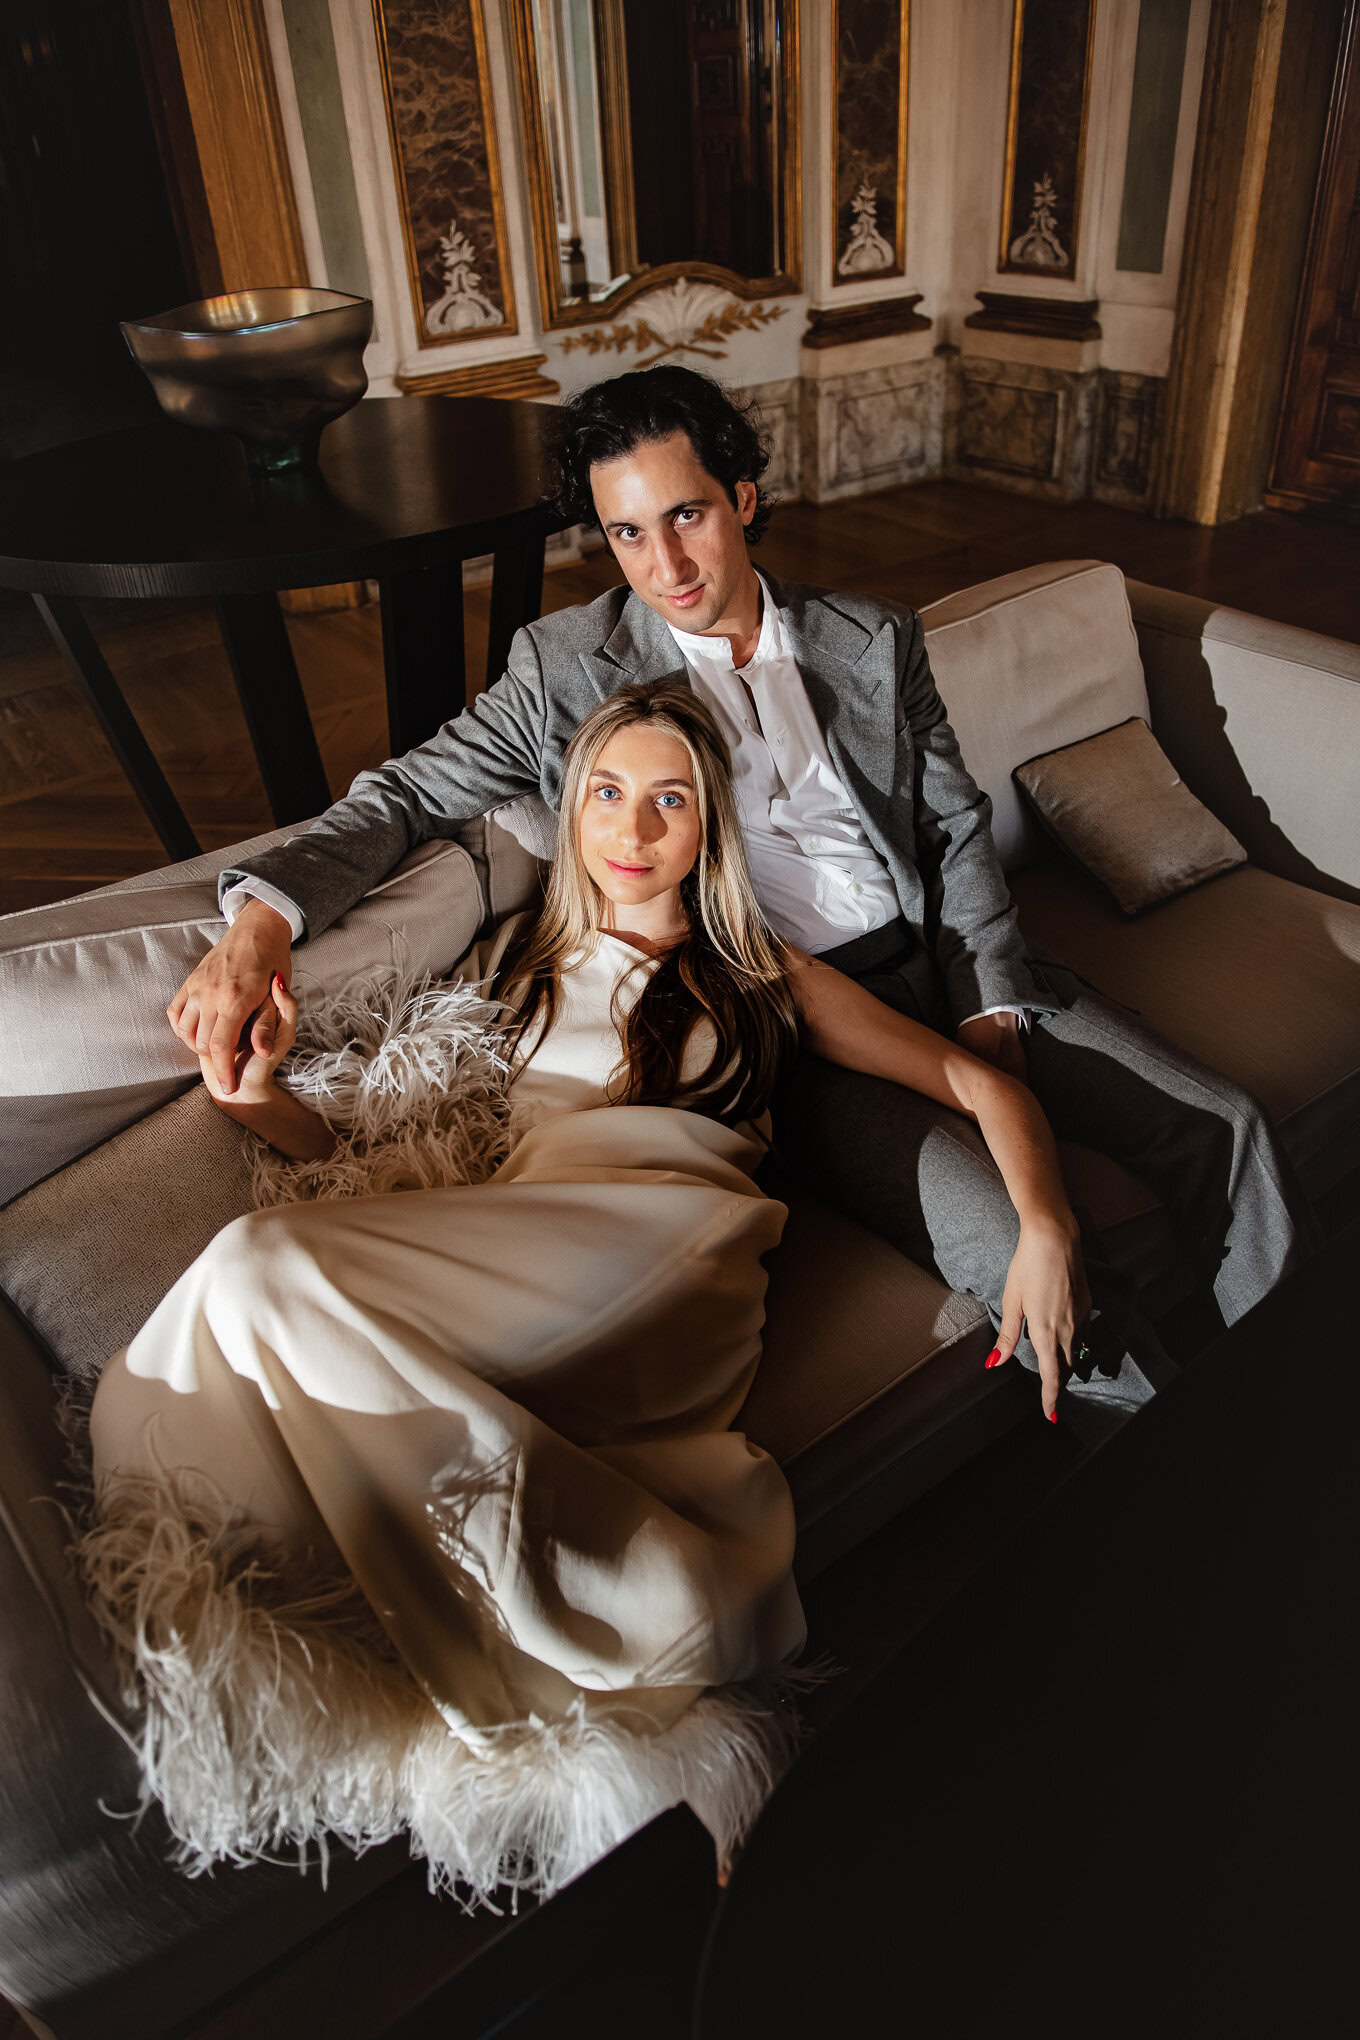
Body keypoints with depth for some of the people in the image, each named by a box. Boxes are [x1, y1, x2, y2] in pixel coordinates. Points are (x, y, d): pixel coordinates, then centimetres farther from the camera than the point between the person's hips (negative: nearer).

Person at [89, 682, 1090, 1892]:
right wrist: (259, 1100, 9)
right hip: (505, 1242, 4)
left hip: (665, 1261, -3)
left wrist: (1046, 1225, 1)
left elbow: (979, 1082, 20)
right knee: (258, 1265, -29)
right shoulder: (522, 962, 31)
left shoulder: (763, 976, 24)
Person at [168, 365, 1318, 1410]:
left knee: (1222, 1126, -5)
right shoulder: (567, 668, 1)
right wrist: (263, 917, -16)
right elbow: (409, 794, 1)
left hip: (945, 967, 5)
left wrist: (989, 1008, -2)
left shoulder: (875, 644, 10)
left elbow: (959, 827, 12)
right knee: (1035, 1265, -23)